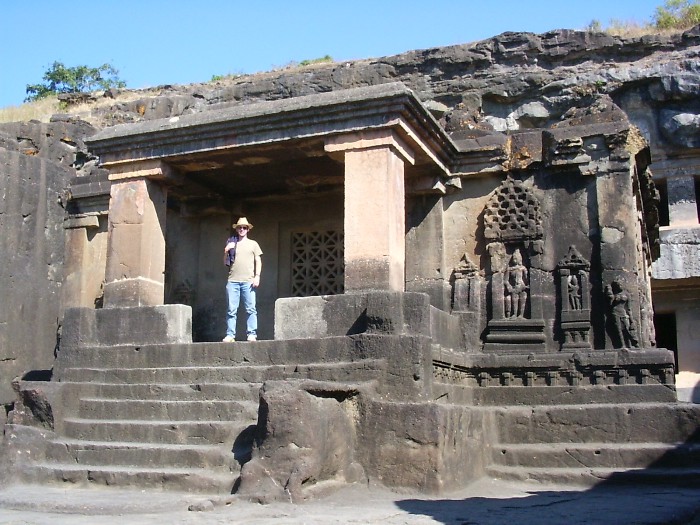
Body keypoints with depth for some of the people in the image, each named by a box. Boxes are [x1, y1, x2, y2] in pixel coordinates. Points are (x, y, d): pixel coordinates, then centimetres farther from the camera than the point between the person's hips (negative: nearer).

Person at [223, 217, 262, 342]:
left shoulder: (253, 244, 14)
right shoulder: (231, 244, 17)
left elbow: (258, 261, 10)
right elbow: (225, 263, 17)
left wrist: (257, 276, -2)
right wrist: (226, 251, 0)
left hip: (248, 281, -1)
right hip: (232, 280, 1)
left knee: (251, 309, -6)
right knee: (231, 310, -2)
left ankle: (251, 334, -4)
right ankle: (230, 335, 0)